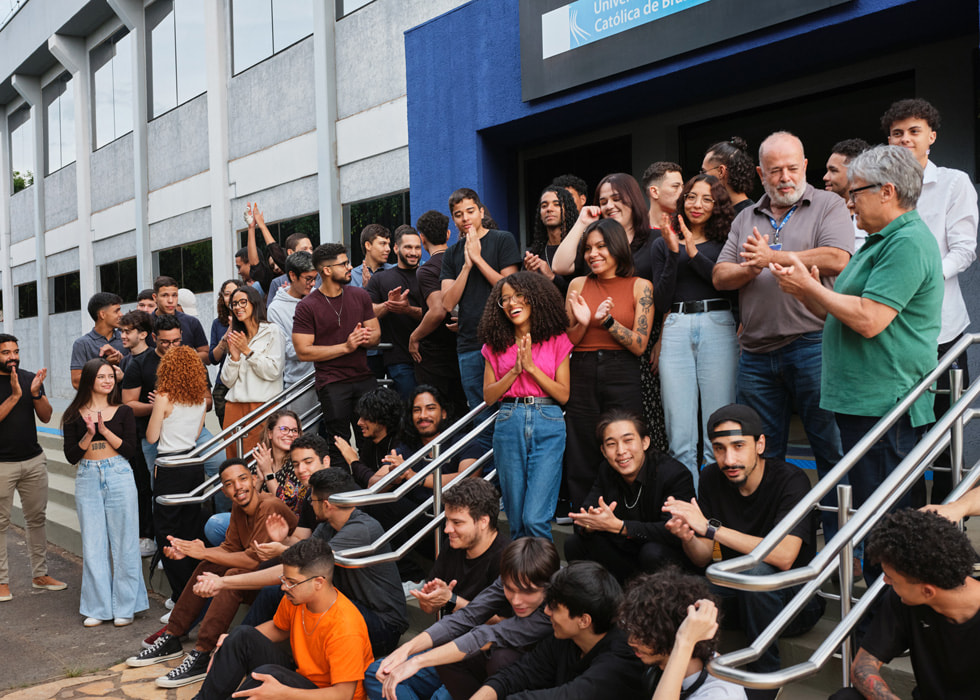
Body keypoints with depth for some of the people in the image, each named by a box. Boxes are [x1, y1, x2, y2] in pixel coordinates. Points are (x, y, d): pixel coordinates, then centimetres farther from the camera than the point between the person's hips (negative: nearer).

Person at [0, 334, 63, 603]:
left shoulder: (31, 379, 7)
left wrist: (36, 393, -14)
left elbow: (46, 417, 2)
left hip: (34, 460, 4)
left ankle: (40, 574, 18)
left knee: (36, 518, 9)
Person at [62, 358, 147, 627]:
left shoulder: (123, 412, 5)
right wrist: (89, 434, -12)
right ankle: (98, 607, 15)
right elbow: (71, 456, 2)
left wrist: (105, 430, -11)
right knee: (93, 544, 4)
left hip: (119, 477, -1)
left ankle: (125, 606, 11)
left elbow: (130, 450, -3)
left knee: (123, 542, 1)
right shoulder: (74, 415, 6)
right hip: (87, 480, 1)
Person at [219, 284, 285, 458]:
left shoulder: (272, 331, 3)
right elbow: (228, 381, 13)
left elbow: (274, 371, -7)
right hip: (234, 406, 5)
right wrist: (234, 356, -2)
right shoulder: (236, 336, 18)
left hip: (263, 404, -5)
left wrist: (248, 351, -7)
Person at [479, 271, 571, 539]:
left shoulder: (556, 341, 6)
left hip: (548, 426, -2)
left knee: (535, 519, -11)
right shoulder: (496, 345, 11)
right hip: (509, 424, 2)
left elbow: (564, 394, 1)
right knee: (516, 520, 7)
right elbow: (488, 396, 6)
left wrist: (531, 367, -8)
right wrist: (515, 370, -7)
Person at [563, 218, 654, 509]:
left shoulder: (640, 286, 1)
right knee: (580, 461, 4)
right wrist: (582, 323, -11)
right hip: (581, 378, 2)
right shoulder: (578, 285, 8)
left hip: (622, 378, -2)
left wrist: (607, 320, -17)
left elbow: (639, 345, -4)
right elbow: (566, 342, 8)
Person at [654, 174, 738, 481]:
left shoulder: (725, 241, 12)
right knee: (679, 437, -1)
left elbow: (731, 286, -4)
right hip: (676, 331, 1)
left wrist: (694, 252, -8)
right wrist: (673, 253, -3)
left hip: (717, 328, -1)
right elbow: (661, 301, 6)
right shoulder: (663, 244, 15)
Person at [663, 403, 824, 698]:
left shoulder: (790, 480, -21)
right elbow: (704, 559, -4)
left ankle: (766, 673, -14)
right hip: (740, 596, 4)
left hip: (794, 599, -4)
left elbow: (784, 556, -35)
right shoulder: (712, 479, -5)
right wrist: (687, 537, -28)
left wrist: (709, 528, -37)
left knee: (757, 571, -35)